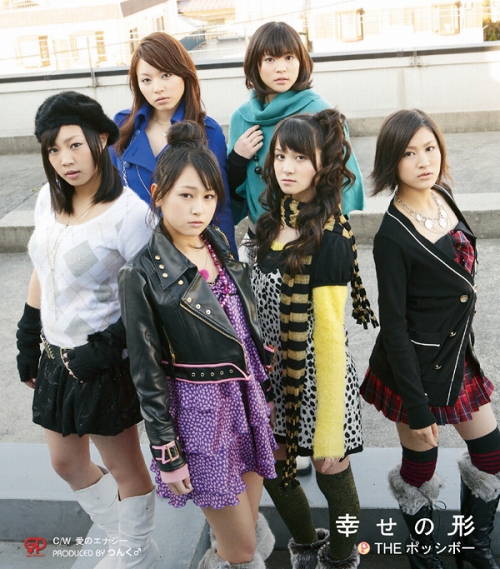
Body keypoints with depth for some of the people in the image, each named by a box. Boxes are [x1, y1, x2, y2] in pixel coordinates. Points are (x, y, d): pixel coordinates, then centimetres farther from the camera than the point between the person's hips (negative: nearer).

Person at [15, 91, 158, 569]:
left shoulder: (128, 212, -20)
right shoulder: (48, 198, 1)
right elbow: (41, 275, 11)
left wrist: (106, 349, -22)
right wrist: (27, 342, 14)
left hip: (102, 363, -7)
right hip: (56, 355, 8)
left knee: (123, 466, 12)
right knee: (66, 462, 20)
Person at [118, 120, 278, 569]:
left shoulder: (222, 246, 3)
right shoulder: (143, 275, -14)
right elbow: (147, 371, -11)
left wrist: (266, 388, 15)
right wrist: (166, 452, -9)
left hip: (248, 394, 6)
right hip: (199, 408, -5)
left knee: (252, 522, 18)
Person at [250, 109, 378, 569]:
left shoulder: (330, 236, -21)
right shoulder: (275, 220, 2)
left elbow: (329, 339, -22)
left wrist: (330, 434, -19)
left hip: (320, 378, -7)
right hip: (278, 373, 8)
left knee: (332, 473, 11)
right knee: (271, 467, 20)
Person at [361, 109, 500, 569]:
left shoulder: (443, 196, 0)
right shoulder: (393, 237, -23)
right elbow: (393, 326, -20)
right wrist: (416, 406, -18)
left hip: (458, 357, 7)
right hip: (417, 367, -7)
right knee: (421, 465, 11)